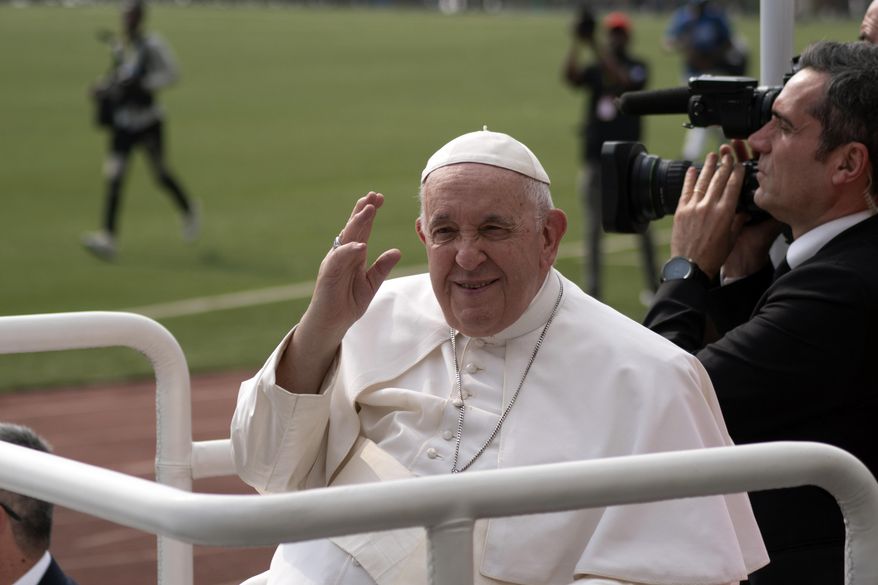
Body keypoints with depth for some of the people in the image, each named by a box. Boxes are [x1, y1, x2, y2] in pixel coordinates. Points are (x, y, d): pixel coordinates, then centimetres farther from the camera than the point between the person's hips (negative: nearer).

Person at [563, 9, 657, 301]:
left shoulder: (637, 68, 0)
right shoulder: (595, 69, 7)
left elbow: (622, 79, -22)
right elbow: (570, 75, -14)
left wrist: (595, 46, -29)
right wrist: (578, 41, -26)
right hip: (595, 158, 2)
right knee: (593, 229, 3)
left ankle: (654, 287, 16)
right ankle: (592, 292, 6)